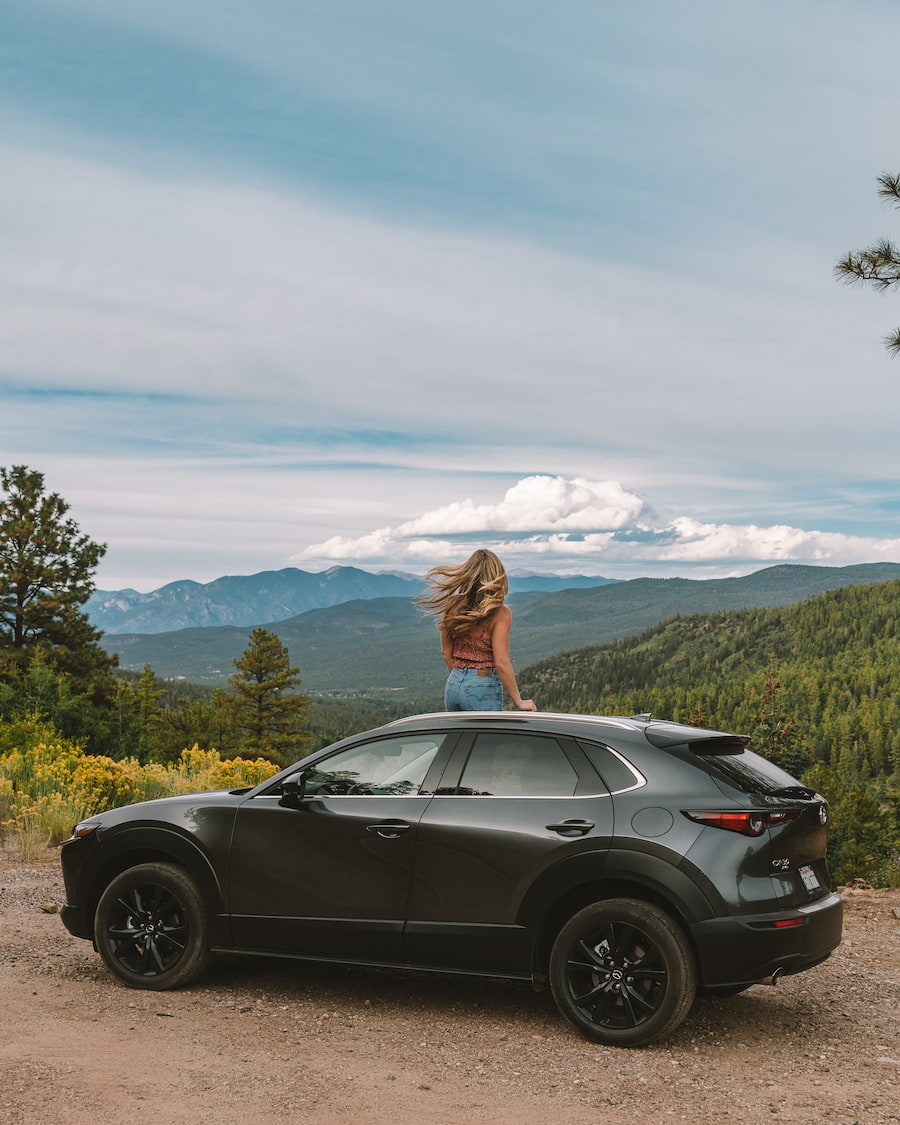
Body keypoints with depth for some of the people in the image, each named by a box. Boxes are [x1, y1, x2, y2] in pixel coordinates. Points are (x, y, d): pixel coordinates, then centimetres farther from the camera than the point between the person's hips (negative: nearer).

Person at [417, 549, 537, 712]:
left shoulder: (453, 607, 1)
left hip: (453, 685, 6)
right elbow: (501, 663, -16)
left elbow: (446, 653, 10)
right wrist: (519, 701, -8)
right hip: (483, 689, -6)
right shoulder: (499, 613, -14)